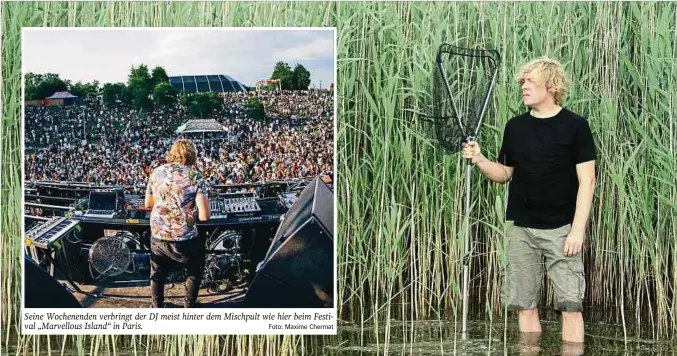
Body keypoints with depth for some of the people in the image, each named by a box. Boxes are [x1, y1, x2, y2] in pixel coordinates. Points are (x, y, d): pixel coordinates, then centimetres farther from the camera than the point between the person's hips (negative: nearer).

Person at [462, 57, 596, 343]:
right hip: (521, 228, 4)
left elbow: (586, 181, -6)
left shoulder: (575, 126, -4)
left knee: (570, 306, -7)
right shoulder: (515, 127, 9)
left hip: (561, 228, -4)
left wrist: (577, 229, -13)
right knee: (526, 306, 5)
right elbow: (505, 173, 16)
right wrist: (479, 160, -4)